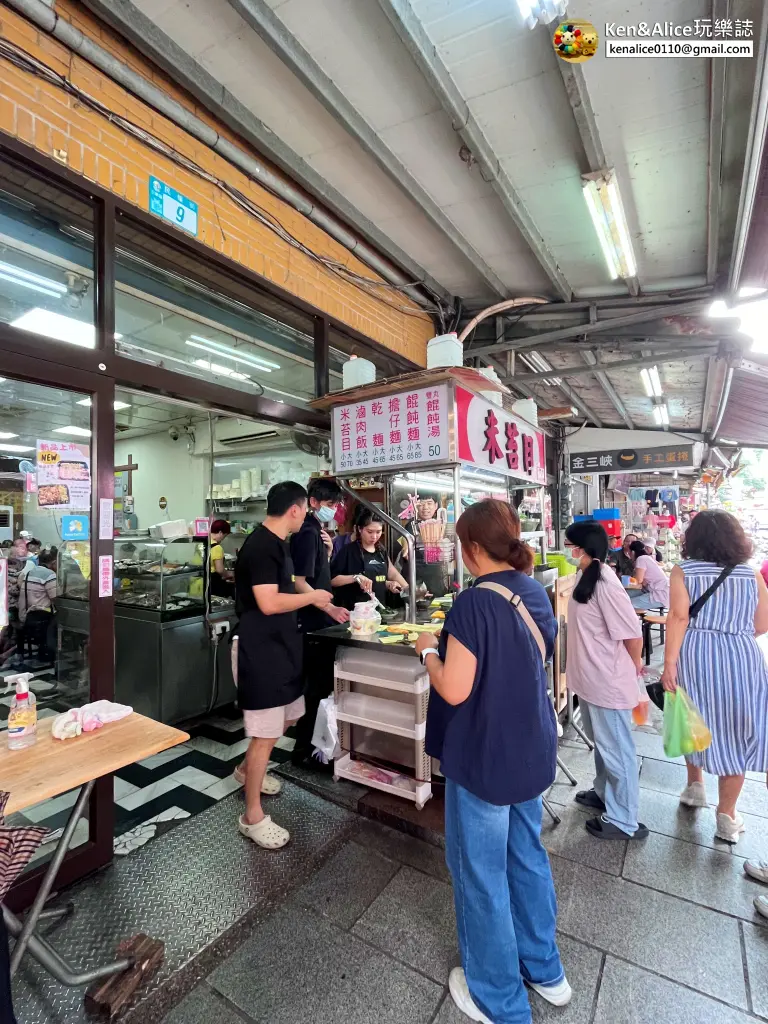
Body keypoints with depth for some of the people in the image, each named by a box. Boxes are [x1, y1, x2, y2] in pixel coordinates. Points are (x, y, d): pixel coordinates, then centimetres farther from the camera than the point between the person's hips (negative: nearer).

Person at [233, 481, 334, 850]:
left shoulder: (277, 543, 10)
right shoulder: (260, 546, -22)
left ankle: (249, 770, 46)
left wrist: (324, 605, 21)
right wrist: (312, 596, -14)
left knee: (288, 717, 23)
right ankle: (252, 817, 20)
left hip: (279, 645, 10)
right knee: (266, 734, 1)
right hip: (260, 650, -10)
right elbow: (269, 603, -27)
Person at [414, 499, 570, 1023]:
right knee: (528, 857, 26)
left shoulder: (475, 603, -26)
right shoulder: (536, 593, -2)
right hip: (532, 750, 8)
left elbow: (454, 690, -25)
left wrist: (429, 650, -8)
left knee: (482, 872, 15)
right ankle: (545, 971, 47)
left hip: (485, 758, -7)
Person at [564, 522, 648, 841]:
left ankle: (623, 821, 24)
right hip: (591, 678, 9)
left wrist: (633, 665, -5)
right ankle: (604, 793, 44)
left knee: (615, 749, 8)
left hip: (608, 682, -9)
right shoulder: (585, 576, 4)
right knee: (601, 743, 25)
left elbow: (632, 632, -22)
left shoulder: (605, 584, -26)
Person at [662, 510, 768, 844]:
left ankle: (695, 786, 37)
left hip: (695, 655, -1)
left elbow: (679, 616, -14)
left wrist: (669, 663, -13)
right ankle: (727, 816, 21)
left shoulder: (683, 571, -4)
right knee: (734, 731, 11)